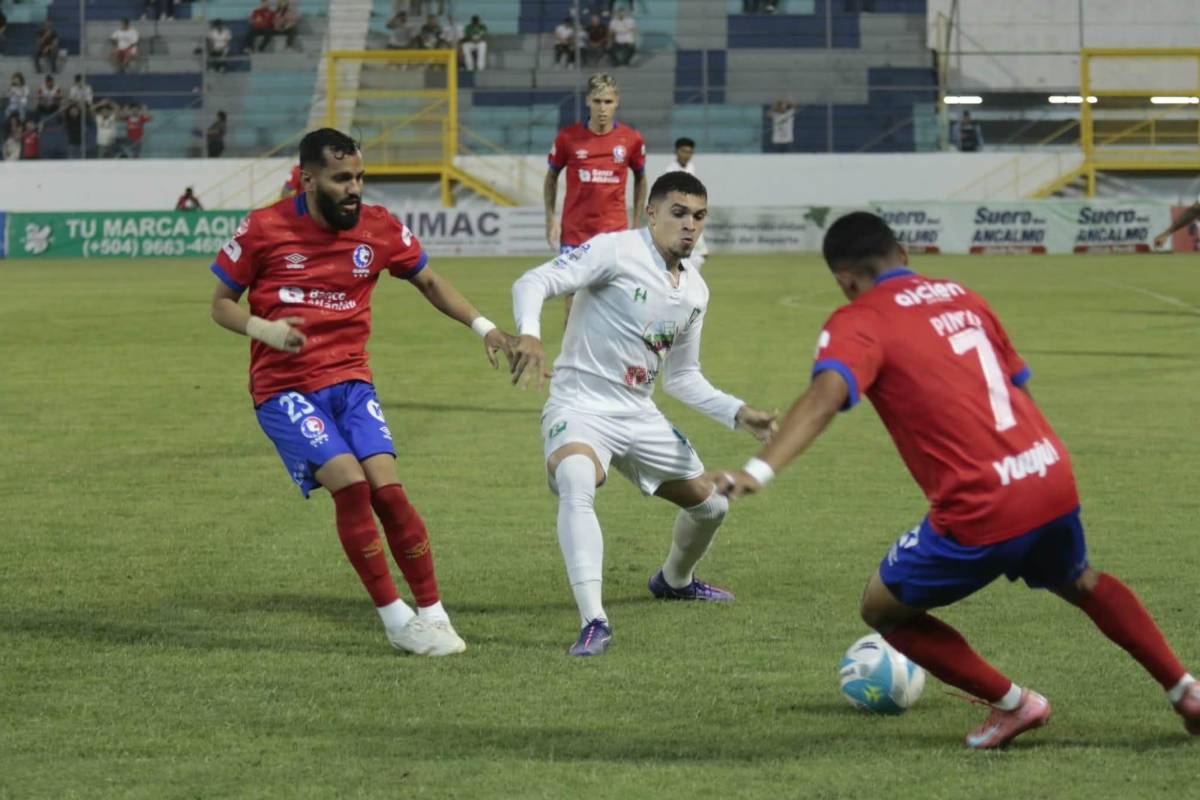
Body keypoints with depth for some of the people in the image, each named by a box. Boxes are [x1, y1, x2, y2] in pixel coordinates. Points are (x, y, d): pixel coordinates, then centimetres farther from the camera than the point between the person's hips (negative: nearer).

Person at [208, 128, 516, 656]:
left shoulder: (379, 228, 1)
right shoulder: (264, 229, -7)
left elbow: (428, 282, 17)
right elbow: (221, 304, 2)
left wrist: (480, 325, 4)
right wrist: (262, 329, -18)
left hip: (351, 380, 3)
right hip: (284, 388, -3)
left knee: (386, 488, -14)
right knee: (350, 484, -21)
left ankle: (433, 616, -2)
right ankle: (396, 621, -11)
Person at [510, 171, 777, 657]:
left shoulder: (694, 292, 10)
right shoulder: (615, 251, -12)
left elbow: (681, 377, 21)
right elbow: (534, 283, -21)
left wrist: (737, 413, 9)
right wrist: (529, 333, -41)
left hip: (640, 415, 8)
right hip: (581, 406, -8)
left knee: (710, 504, 18)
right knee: (576, 482, -39)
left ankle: (675, 581, 52)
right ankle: (593, 621, -43)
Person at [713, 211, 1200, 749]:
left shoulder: (859, 323, -5)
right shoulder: (960, 297, 15)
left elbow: (826, 395, -26)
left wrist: (759, 470, -39)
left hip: (981, 513, -7)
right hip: (1052, 480, 7)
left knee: (882, 609, 17)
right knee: (1080, 582, 38)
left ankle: (1011, 703, 14)